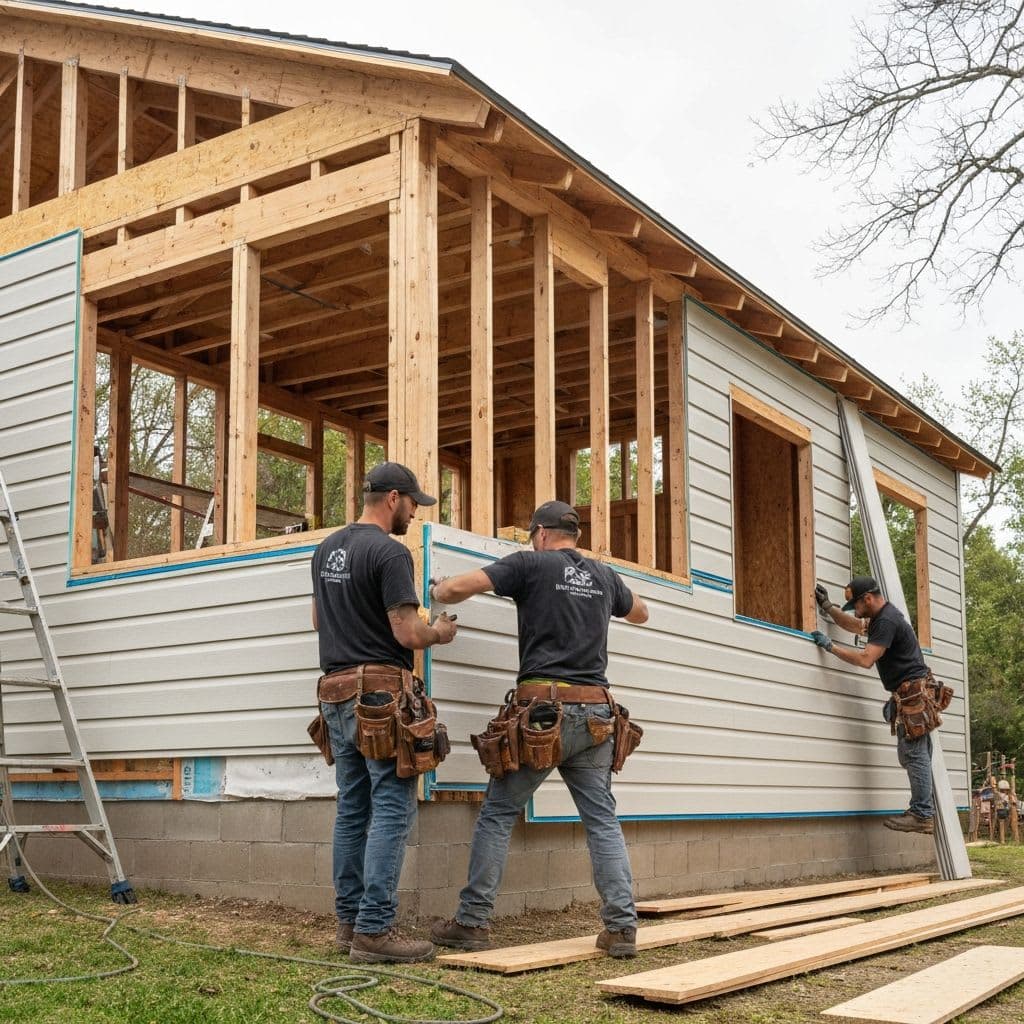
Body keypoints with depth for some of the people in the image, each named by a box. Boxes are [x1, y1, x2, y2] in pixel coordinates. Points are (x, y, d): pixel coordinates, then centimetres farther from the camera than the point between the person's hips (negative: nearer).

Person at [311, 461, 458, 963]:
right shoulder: (390, 553, -12)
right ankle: (374, 929, -8)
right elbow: (407, 634, -15)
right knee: (392, 810, -6)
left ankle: (349, 920, 16)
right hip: (380, 693, -9)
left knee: (352, 809, 12)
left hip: (335, 692, 9)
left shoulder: (326, 549, 15)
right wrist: (439, 633, 5)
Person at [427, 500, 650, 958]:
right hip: (594, 713, 4)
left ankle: (472, 921, 7)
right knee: (602, 820, 7)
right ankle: (622, 927, 1)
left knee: (498, 813, 6)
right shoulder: (603, 575, 15)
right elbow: (640, 613, 36)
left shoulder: (531, 564, 1)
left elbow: (457, 587, -8)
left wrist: (437, 591, 15)